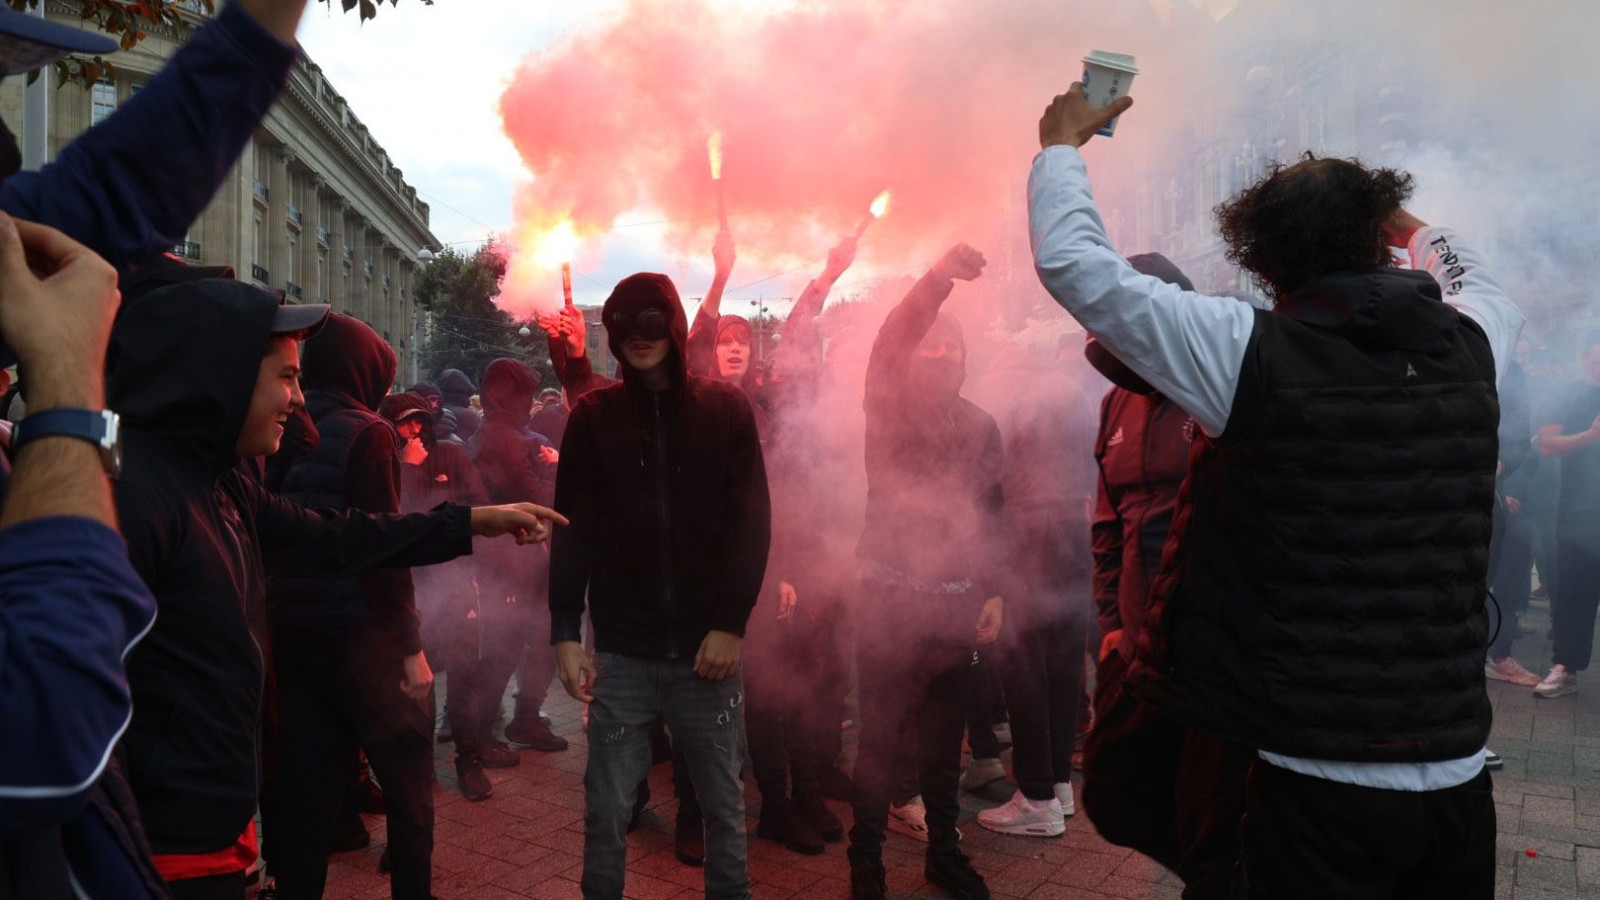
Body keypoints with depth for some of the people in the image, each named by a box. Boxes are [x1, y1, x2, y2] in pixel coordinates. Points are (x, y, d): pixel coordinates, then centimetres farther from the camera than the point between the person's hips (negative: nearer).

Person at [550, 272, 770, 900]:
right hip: (622, 649, 0)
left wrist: (732, 622, -8)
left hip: (707, 644, 0)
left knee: (724, 804, 11)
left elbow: (751, 522, -1)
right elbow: (573, 531, 2)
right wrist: (565, 632, -5)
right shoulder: (592, 417, 4)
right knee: (607, 808, 6)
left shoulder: (726, 409, 3)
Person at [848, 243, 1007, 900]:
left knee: (944, 735, 14)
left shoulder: (981, 427, 8)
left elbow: (991, 517, 12)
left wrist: (993, 591, 5)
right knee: (880, 736, 2)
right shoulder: (889, 408, -3)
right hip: (888, 596, -3)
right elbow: (888, 344, -23)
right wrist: (937, 278, -37)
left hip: (956, 601, 4)